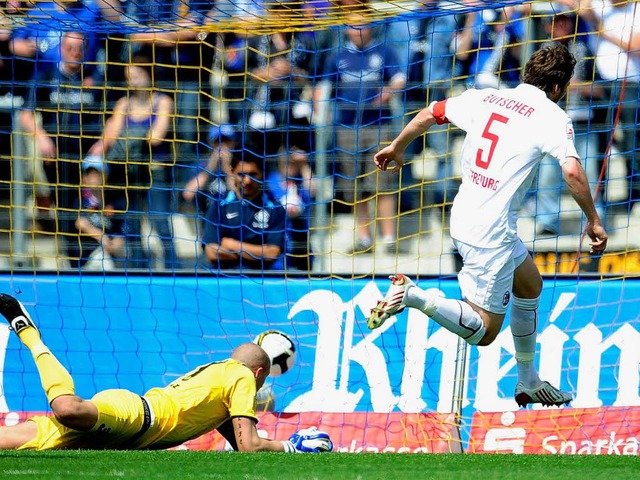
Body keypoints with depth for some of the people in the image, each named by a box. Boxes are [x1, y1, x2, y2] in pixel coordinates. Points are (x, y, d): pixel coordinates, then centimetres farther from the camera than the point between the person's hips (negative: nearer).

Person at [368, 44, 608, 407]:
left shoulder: (484, 98, 8)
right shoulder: (553, 117, -11)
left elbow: (430, 114, 18)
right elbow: (572, 171, -24)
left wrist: (397, 148, 35)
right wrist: (594, 221, -13)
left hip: (464, 217, 8)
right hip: (492, 233, -8)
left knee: (530, 284, 27)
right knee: (485, 331, -2)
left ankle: (529, 383, 35)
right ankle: (410, 296, -17)